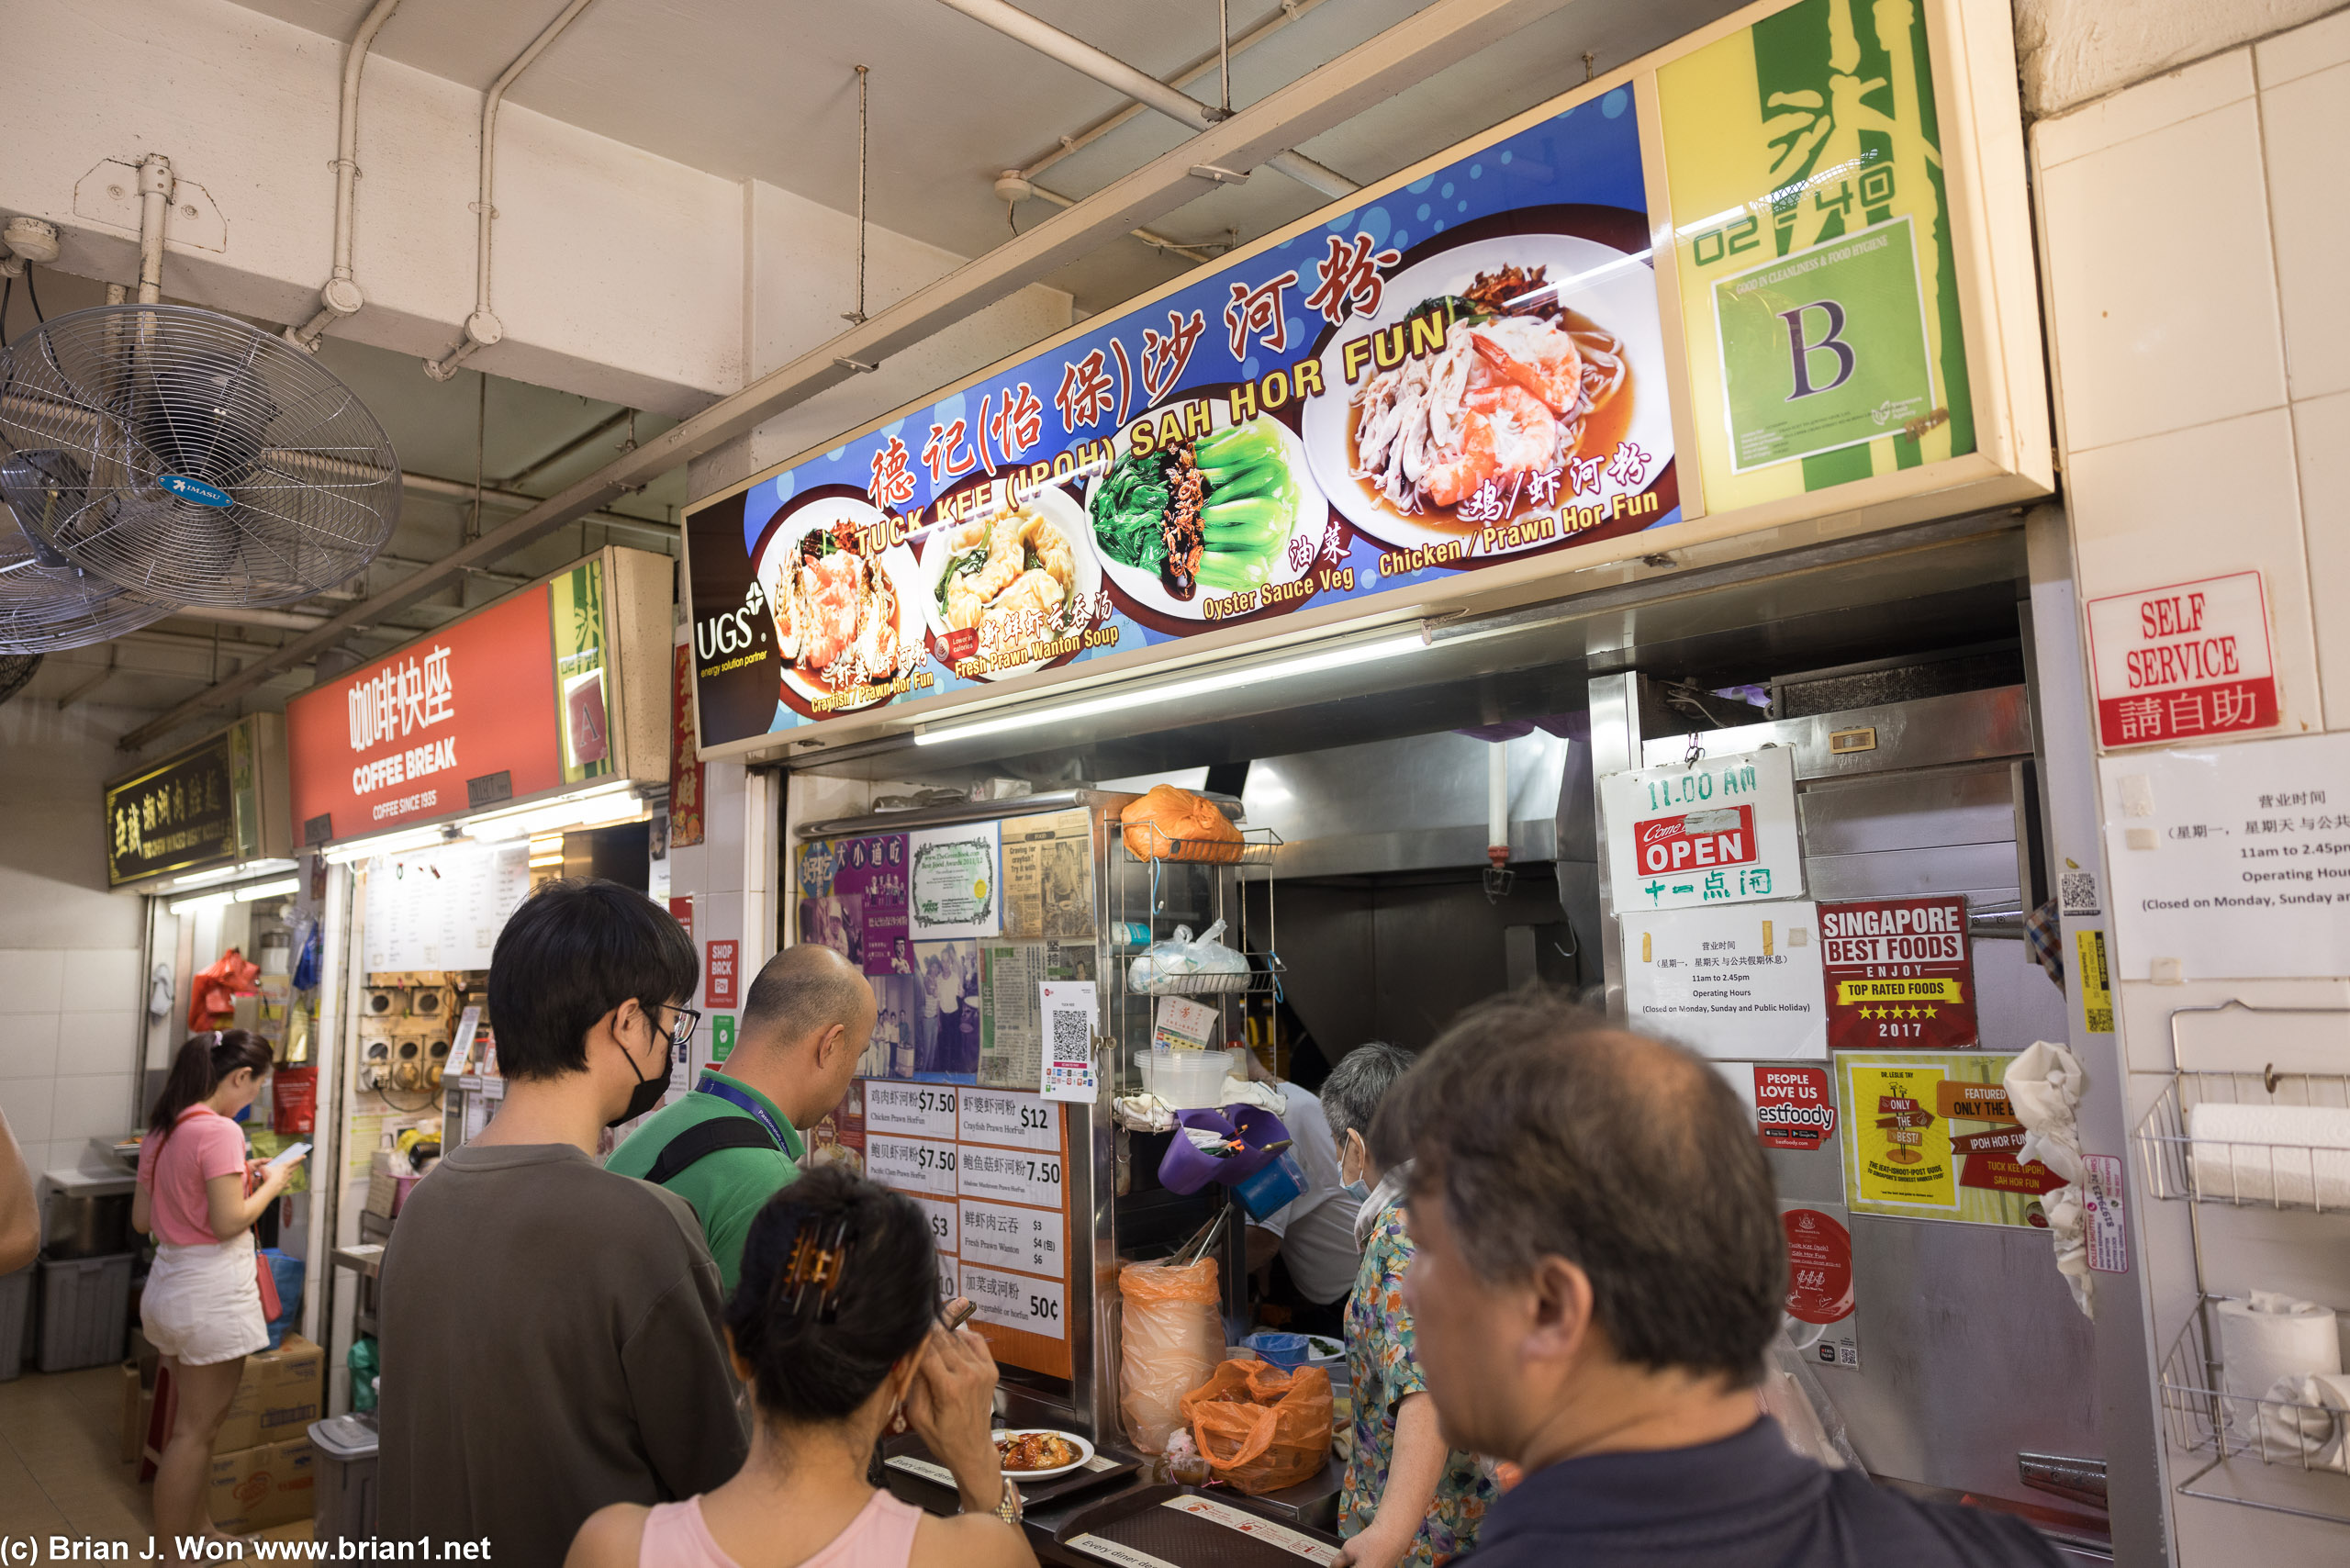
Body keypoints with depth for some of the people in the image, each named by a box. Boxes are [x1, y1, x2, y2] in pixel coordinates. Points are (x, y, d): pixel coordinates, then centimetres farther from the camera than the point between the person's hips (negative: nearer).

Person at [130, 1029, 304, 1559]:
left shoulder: (161, 1130, 7)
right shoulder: (219, 1131, -20)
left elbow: (141, 1220, 12)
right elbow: (229, 1222, -22)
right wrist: (271, 1183, -6)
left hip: (168, 1287, 9)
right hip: (211, 1295, -9)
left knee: (196, 1420, 21)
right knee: (194, 1431, 3)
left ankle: (198, 1529, 34)